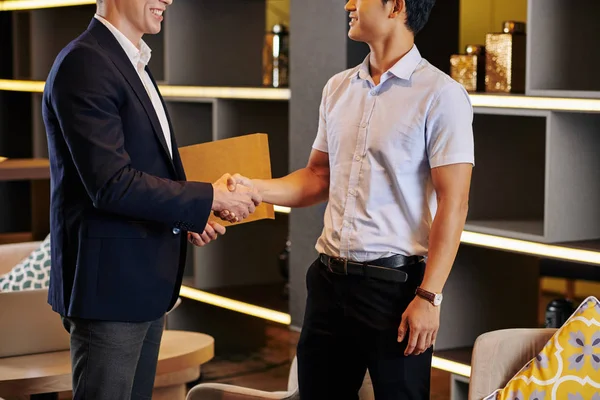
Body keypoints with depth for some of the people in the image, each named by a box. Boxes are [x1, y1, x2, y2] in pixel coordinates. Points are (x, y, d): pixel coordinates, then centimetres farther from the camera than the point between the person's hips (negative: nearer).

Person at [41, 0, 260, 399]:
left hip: (145, 282, 10)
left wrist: (186, 221, 6)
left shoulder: (134, 64, 15)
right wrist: (209, 197, -17)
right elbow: (111, 183, -23)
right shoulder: (84, 64, -16)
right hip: (110, 281, -9)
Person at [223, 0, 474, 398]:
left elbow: (452, 204, -12)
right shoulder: (338, 88, 11)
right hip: (330, 277, 6)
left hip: (394, 283, -6)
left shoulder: (440, 95, -9)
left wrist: (429, 297, -17)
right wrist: (255, 188, 0)